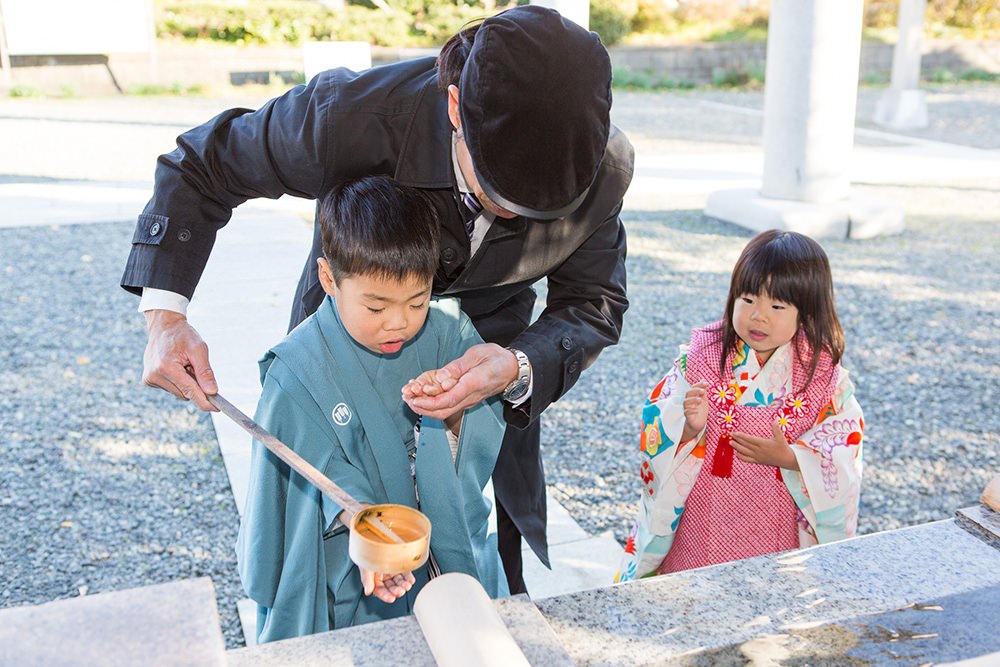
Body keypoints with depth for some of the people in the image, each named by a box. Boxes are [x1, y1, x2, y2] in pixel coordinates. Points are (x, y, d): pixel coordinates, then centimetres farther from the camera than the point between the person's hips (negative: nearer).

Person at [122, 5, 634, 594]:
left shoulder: (607, 168, -26)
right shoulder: (352, 117, -33)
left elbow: (594, 302, -11)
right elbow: (200, 166, -16)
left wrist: (520, 368, -33)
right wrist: (165, 315, -28)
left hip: (490, 346, 2)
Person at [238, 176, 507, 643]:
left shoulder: (448, 334, -8)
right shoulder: (300, 371, -18)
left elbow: (486, 434, -4)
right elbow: (328, 475, -19)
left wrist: (455, 415, -26)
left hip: (450, 549, 3)